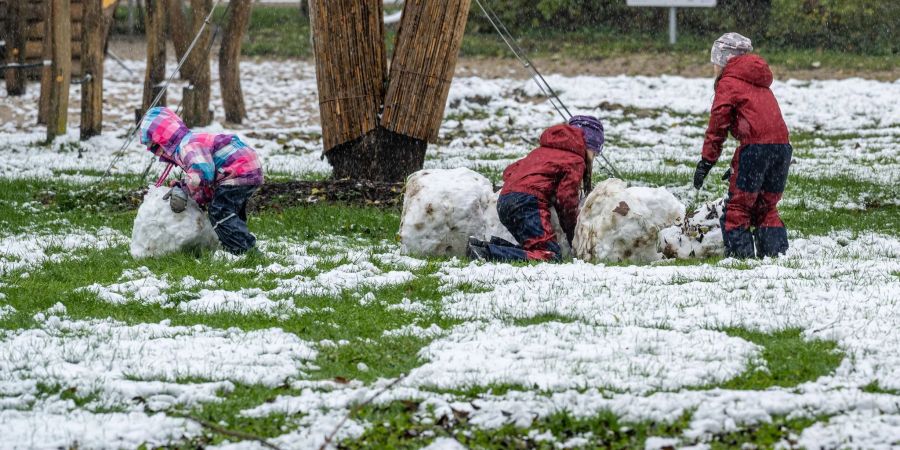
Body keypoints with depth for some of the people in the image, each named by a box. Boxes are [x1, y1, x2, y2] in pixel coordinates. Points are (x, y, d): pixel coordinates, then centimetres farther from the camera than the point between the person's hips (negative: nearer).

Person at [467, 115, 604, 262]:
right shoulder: (575, 161, 7)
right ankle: (487, 252, -29)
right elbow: (567, 199, 1)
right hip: (527, 204, -9)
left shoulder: (542, 151, 31)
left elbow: (508, 172, 31)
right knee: (551, 256, -18)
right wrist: (572, 234, 12)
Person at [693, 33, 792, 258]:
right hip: (782, 145, 7)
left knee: (738, 205, -1)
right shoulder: (760, 83, 29)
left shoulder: (727, 82, 6)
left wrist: (706, 161, 0)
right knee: (766, 206, 17)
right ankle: (776, 251, 11)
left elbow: (718, 124, -2)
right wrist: (737, 164, 28)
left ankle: (740, 252, -7)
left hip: (756, 146, -7)